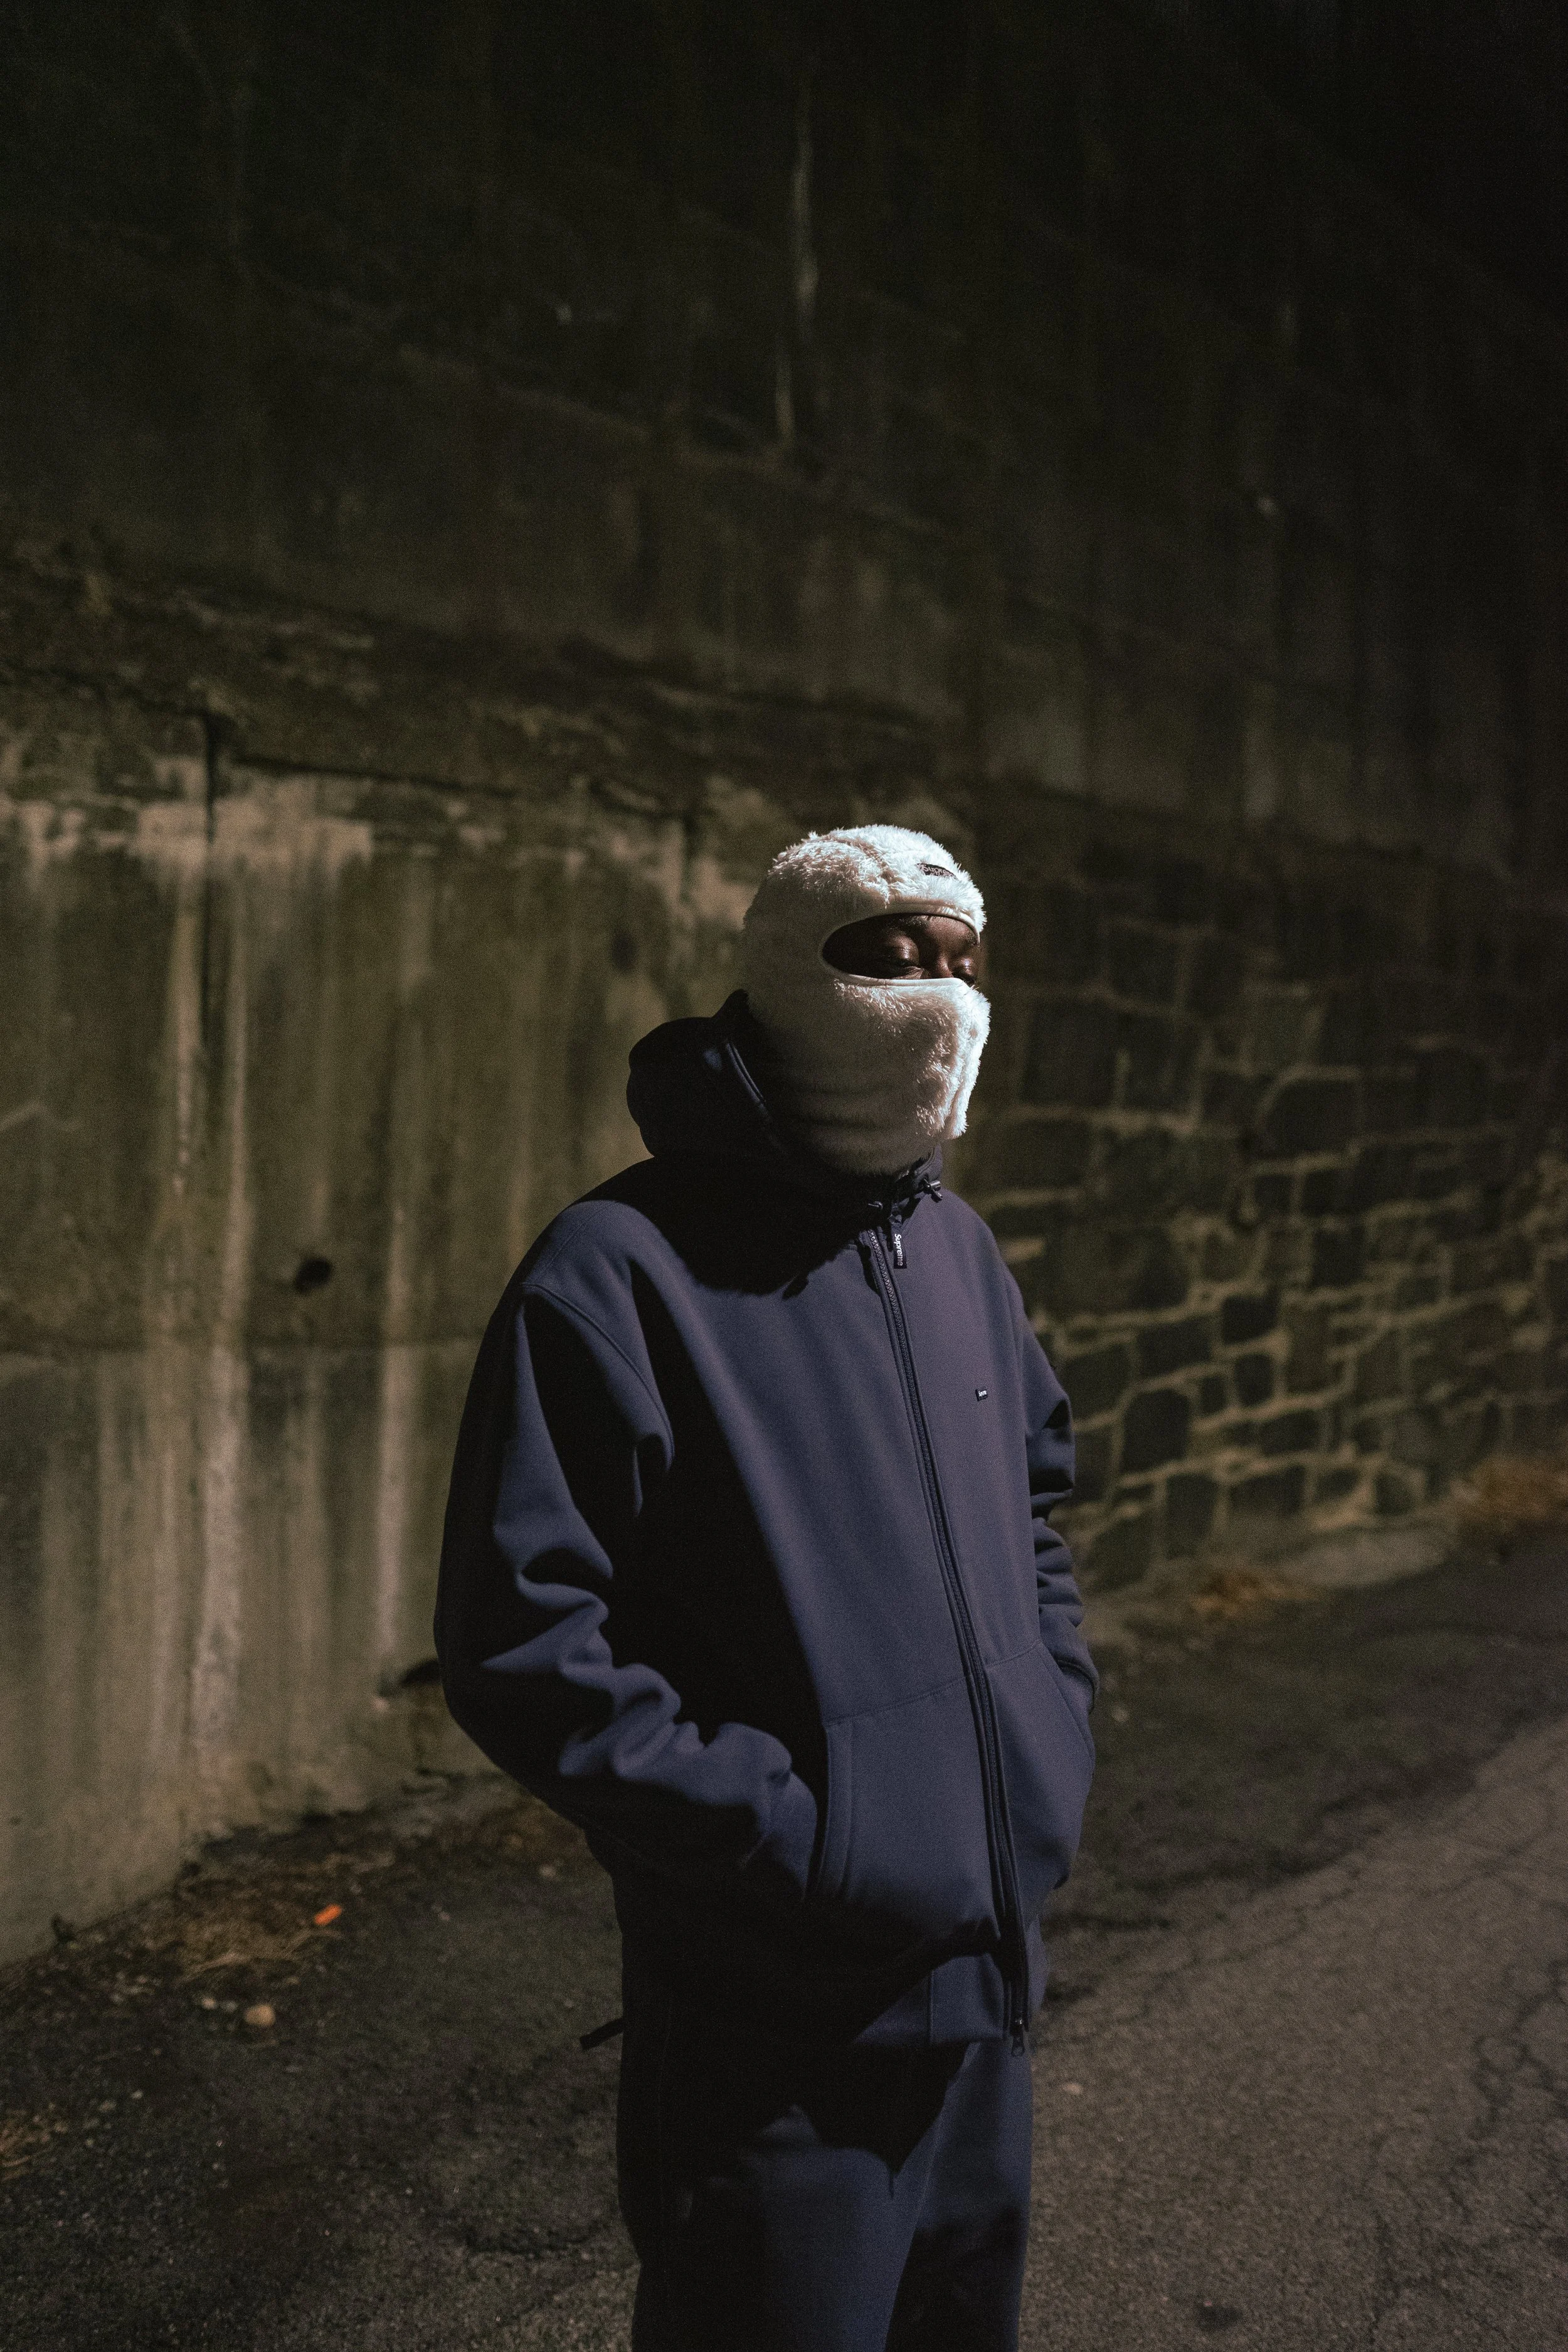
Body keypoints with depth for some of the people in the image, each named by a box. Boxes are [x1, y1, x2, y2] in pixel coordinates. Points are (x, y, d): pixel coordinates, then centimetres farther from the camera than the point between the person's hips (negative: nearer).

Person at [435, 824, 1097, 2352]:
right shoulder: (620, 1274, -17)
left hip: (987, 1993, 7)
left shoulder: (959, 1254, 7)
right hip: (774, 2037, -7)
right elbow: (520, 1643, -20)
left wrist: (1058, 1738, 8)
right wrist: (776, 1835, -21)